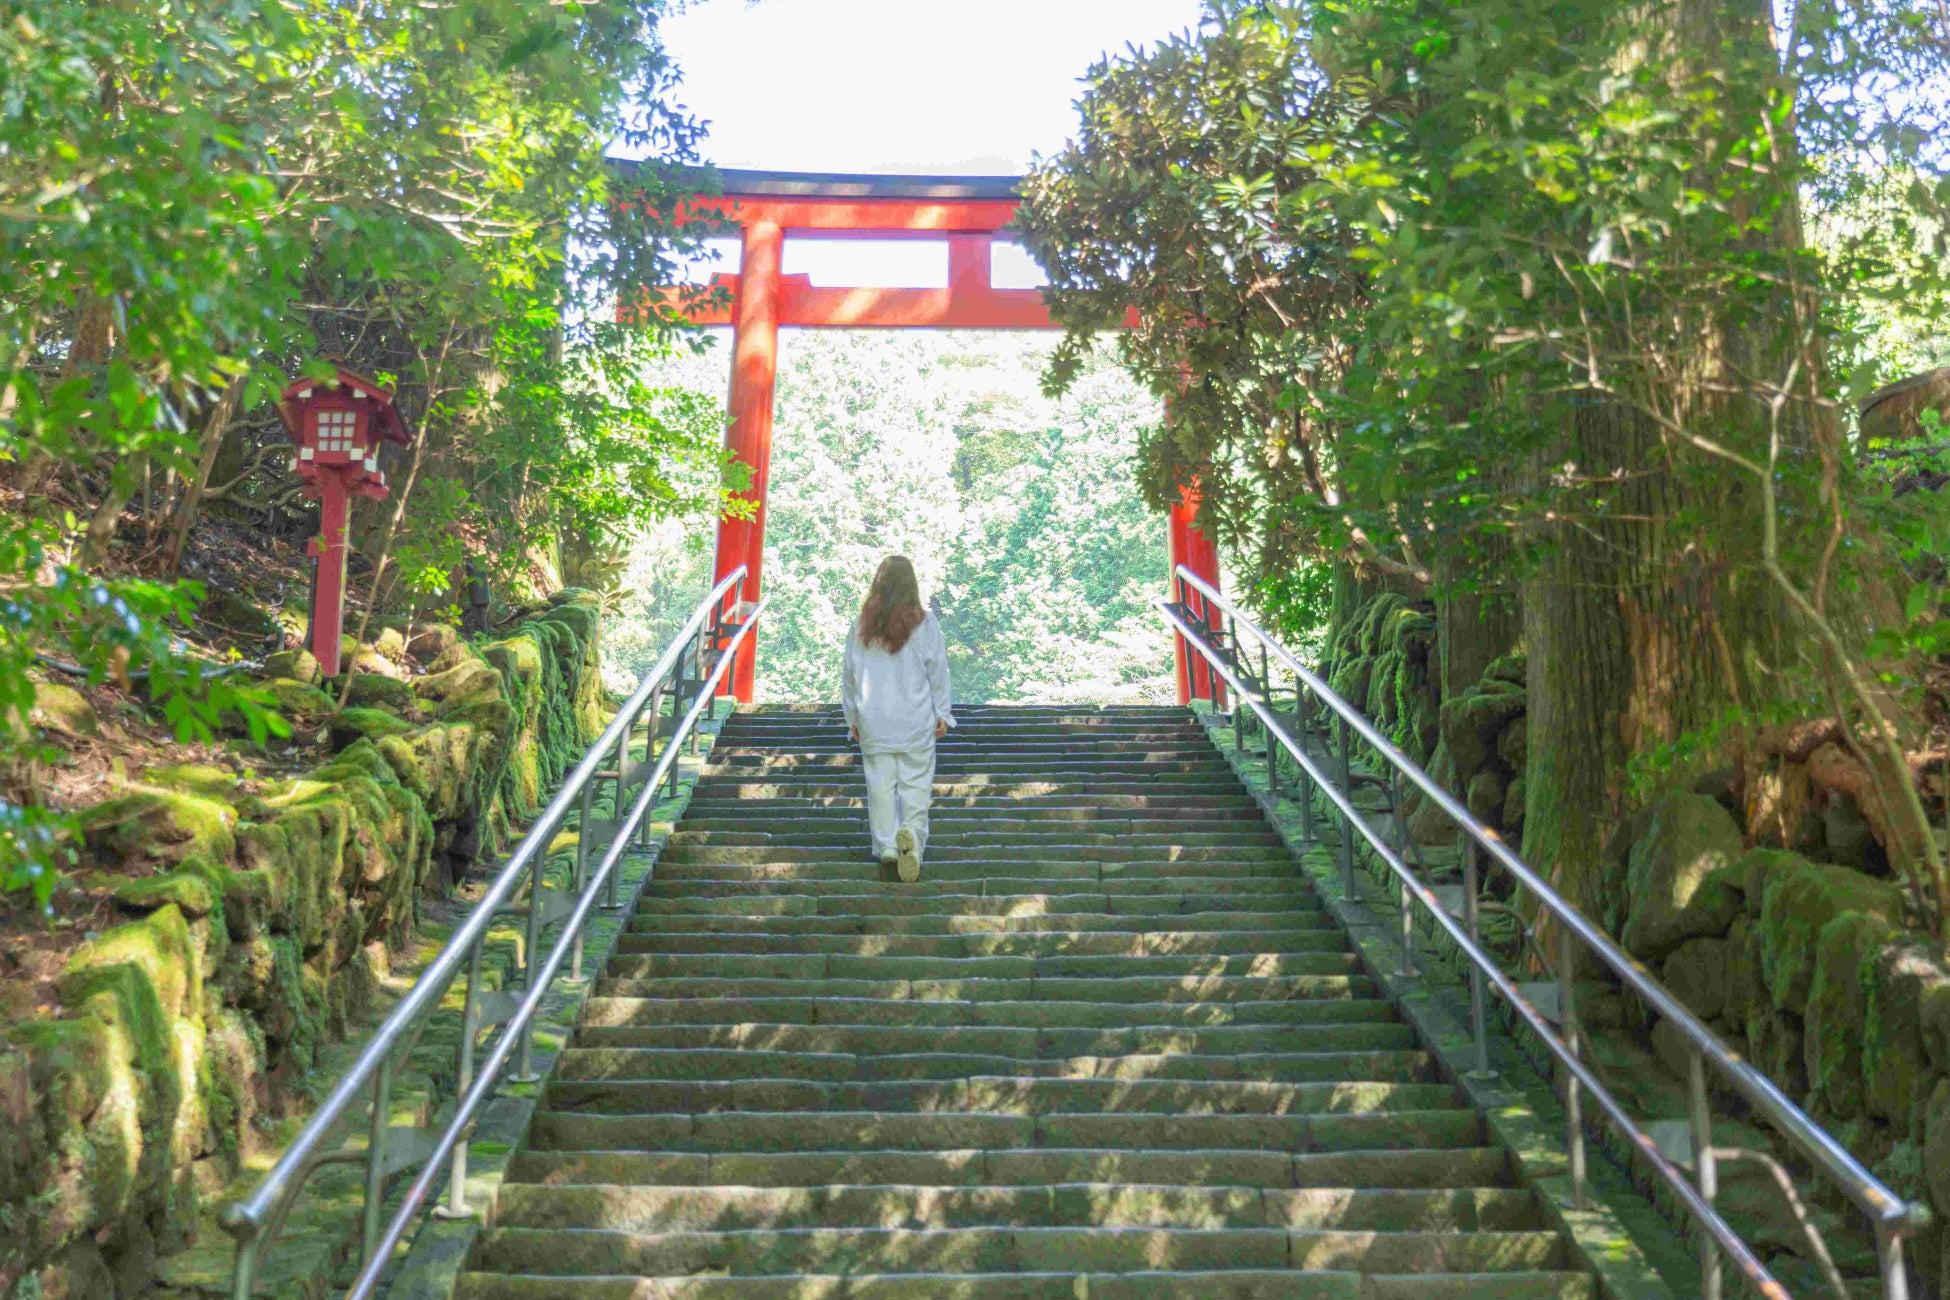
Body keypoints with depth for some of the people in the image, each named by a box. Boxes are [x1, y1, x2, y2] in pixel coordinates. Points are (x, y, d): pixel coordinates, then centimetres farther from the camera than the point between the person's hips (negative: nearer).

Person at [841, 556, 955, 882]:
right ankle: (912, 832, -18)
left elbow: (849, 672, 6)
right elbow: (937, 670, -4)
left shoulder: (862, 625, 1)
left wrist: (852, 716, 15)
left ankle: (886, 846, 9)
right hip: (915, 717, -2)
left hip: (873, 718, 2)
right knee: (915, 780, 3)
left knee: (881, 782, 8)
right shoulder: (924, 622, -6)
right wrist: (942, 713, 5)